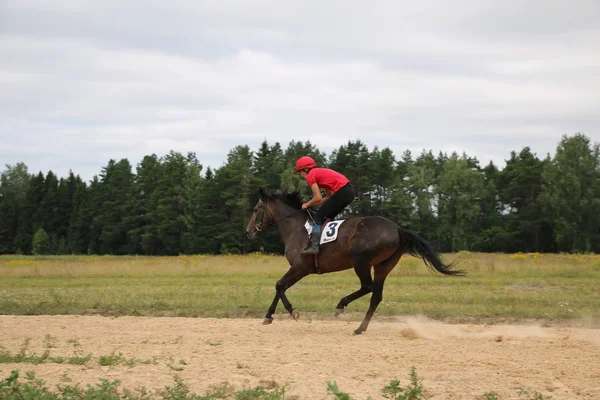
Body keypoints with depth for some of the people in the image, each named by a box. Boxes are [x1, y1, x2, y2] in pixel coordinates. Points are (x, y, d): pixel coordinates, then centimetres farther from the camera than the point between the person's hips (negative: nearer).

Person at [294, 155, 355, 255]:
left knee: (318, 217, -3)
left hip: (342, 192, -9)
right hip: (349, 191, 9)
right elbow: (329, 196, 26)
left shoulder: (310, 176, 0)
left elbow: (318, 198, -9)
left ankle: (314, 246, -14)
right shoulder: (319, 172, 26)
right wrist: (313, 204, 22)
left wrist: (307, 204, 8)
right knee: (328, 217, 22)